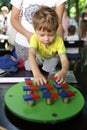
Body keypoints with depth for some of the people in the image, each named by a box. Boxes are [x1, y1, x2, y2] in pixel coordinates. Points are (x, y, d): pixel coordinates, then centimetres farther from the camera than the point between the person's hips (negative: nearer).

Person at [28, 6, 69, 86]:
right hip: (39, 56, 1)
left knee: (49, 69, -19)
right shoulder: (35, 38, -41)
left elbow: (64, 60, -45)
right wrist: (36, 73, -75)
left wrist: (63, 71, -71)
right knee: (29, 67, -12)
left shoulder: (58, 40, -40)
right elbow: (31, 54, -56)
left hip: (52, 57, 0)